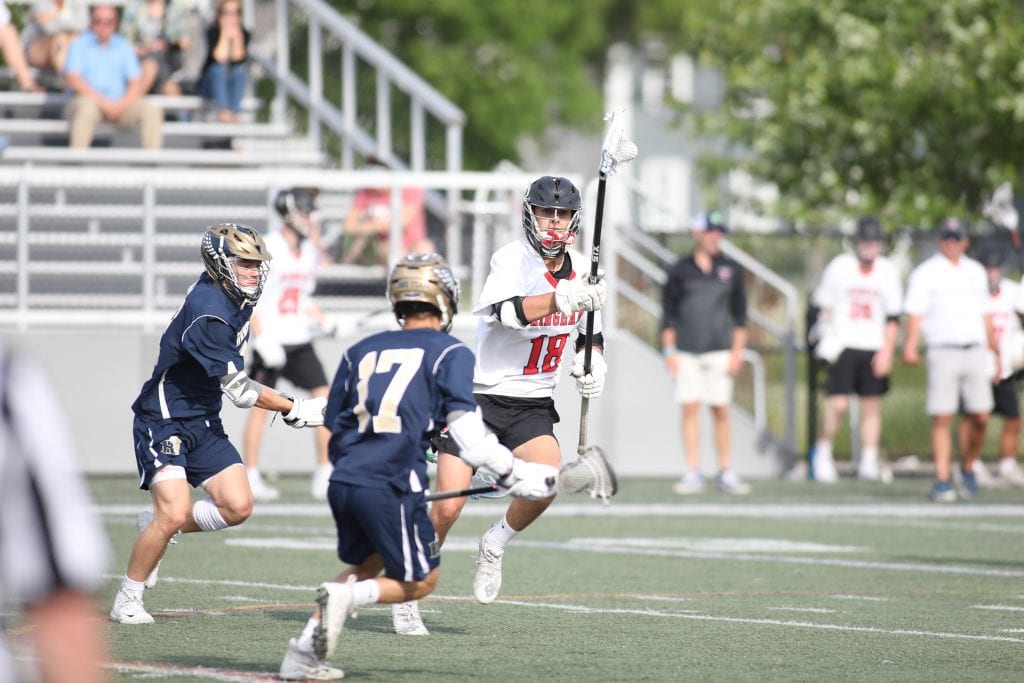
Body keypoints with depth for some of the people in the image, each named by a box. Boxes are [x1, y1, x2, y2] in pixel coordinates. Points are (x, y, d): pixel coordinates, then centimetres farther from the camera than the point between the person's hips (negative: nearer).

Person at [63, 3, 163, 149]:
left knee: (152, 110, -22)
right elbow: (73, 80, -8)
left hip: (119, 104, 4)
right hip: (90, 100, -3)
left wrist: (122, 104, -13)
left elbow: (136, 84, 8)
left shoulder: (124, 47, 15)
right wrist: (103, 103, -16)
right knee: (87, 108, -39)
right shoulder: (79, 44, 5)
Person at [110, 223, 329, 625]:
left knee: (238, 506, -4)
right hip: (164, 422, -9)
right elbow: (240, 391, -22)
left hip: (203, 422, 9)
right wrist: (294, 410, -14)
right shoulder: (208, 314, -26)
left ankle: (157, 526, 18)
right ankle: (127, 600, -3)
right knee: (175, 513, -19)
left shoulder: (234, 297, 2)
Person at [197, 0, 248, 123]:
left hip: (234, 84, 2)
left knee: (240, 70, -28)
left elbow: (239, 58, -15)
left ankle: (234, 114, -39)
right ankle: (223, 112, -49)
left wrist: (237, 36, -23)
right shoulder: (213, 32, -9)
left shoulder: (244, 33, -2)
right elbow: (219, 58, -23)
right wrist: (225, 34, -24)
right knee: (219, 69, -33)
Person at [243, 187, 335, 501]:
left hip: (300, 342, 7)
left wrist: (320, 319, 7)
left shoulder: (309, 251, 10)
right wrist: (262, 339, -19)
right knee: (260, 407, -1)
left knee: (325, 401, -2)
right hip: (272, 342, -7)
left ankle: (325, 475, 2)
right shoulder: (267, 249, -12)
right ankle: (250, 478, 7)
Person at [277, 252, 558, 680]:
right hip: (392, 488, -6)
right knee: (420, 582, 11)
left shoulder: (361, 351, 18)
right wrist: (519, 476, 6)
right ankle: (347, 596, -15)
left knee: (367, 564, 27)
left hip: (343, 483, 6)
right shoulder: (449, 353, 2)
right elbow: (469, 438, -5)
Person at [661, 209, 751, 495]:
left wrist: (737, 351, 1)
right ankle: (693, 474, -1)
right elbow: (668, 313, 8)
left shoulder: (731, 270, 8)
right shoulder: (680, 270, 6)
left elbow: (740, 314, 9)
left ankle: (726, 472, 5)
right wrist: (669, 350, 0)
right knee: (690, 409, -3)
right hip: (686, 353, 0)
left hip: (719, 352, 0)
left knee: (721, 412, 0)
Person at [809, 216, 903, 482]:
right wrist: (826, 339, -4)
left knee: (872, 405, 2)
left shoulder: (888, 271, 3)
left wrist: (886, 351, -3)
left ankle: (868, 461, 6)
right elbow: (822, 307, 6)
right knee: (838, 404, -10)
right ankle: (823, 453, 9)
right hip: (843, 347, -2)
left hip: (874, 349, 2)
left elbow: (893, 318, 5)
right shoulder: (838, 268, -1)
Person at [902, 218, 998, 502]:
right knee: (942, 418, -7)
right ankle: (942, 480, -3)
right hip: (943, 351, -4)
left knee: (980, 417, -2)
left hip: (975, 350, 4)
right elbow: (914, 313, -9)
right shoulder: (925, 273, 2)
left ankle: (967, 468, 20)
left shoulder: (976, 272, 17)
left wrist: (994, 351, 21)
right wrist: (910, 345, -25)